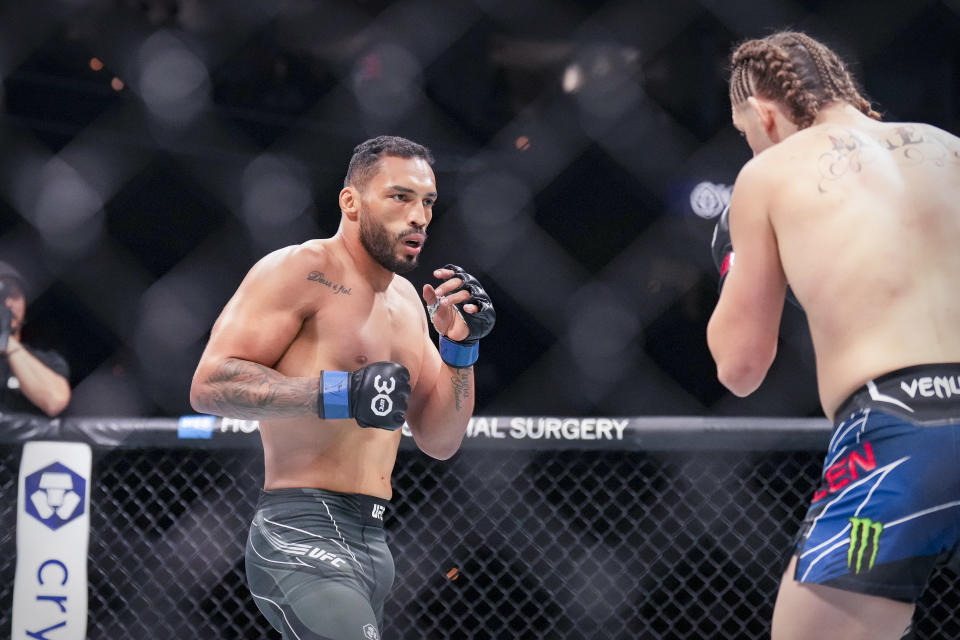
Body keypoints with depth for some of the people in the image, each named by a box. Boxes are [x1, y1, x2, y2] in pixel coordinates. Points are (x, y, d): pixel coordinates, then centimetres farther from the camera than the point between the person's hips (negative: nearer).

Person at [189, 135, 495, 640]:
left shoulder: (405, 300, 18)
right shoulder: (301, 270, -7)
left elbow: (440, 442, 18)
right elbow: (209, 385, -17)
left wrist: (459, 347, 2)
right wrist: (340, 393, -24)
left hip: (370, 544, 9)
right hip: (302, 537, -9)